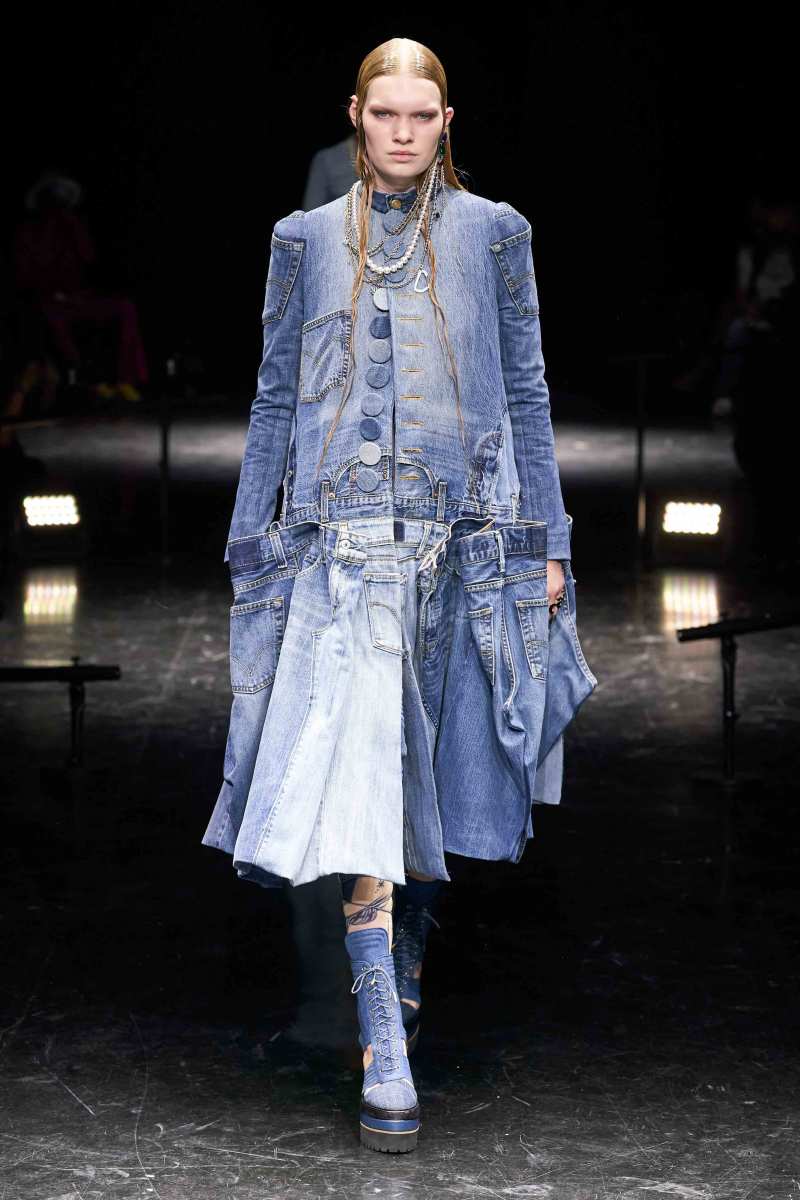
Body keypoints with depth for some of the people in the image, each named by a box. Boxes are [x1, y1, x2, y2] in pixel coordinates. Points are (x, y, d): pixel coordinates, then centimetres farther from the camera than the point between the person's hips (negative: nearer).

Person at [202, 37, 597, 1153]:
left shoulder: (493, 234, 8)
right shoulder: (306, 240, 10)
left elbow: (527, 392, 8)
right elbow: (276, 397, 12)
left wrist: (545, 538, 4)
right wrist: (251, 541, 9)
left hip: (466, 532, 1)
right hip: (343, 538, -1)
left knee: (434, 777, 6)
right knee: (353, 781, -13)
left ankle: (404, 980, 28)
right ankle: (386, 1055, -14)